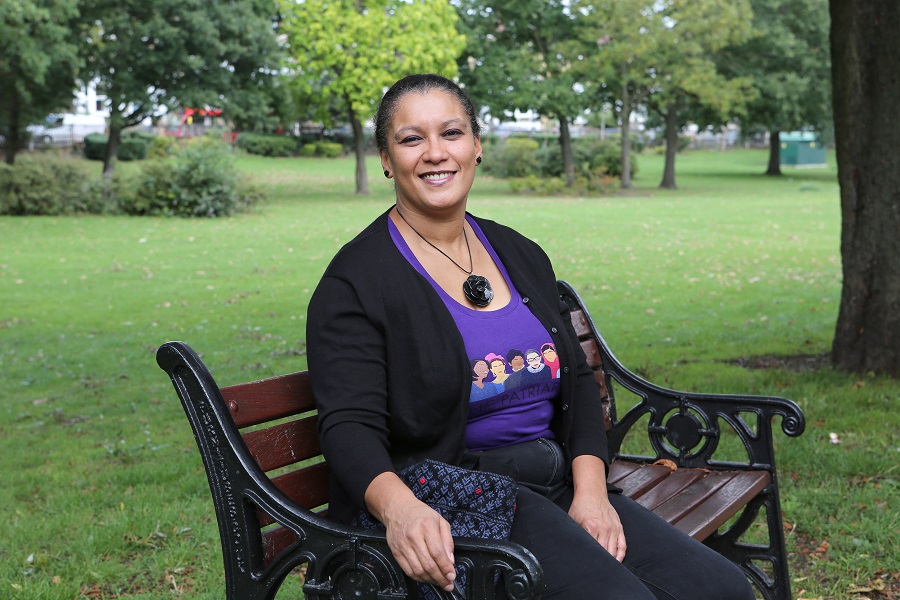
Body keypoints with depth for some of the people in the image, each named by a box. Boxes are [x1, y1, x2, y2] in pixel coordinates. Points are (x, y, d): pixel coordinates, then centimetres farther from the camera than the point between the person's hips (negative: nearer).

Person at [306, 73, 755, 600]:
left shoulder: (521, 255, 14)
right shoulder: (356, 280, -6)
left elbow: (578, 379, 12)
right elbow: (351, 427, -14)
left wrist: (590, 489, -4)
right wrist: (399, 506, -36)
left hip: (559, 486, 6)